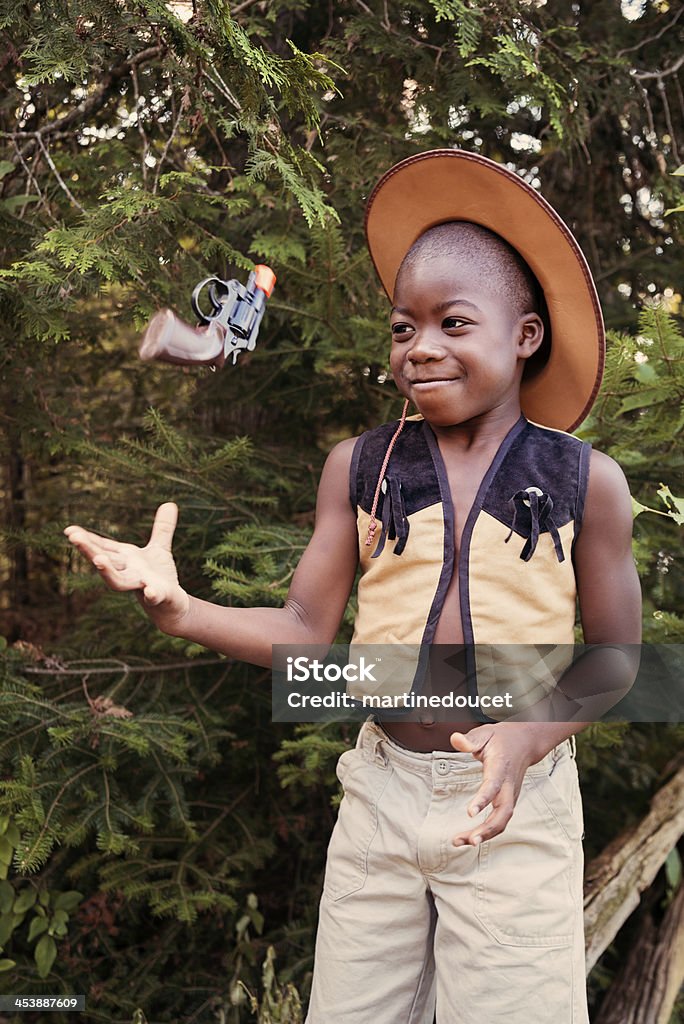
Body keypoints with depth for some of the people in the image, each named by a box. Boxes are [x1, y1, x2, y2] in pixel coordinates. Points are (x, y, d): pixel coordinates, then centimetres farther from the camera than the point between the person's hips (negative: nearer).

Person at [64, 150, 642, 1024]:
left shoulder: (584, 482, -6)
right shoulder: (359, 468, -2)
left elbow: (613, 655, 0)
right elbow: (305, 631, -3)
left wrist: (531, 735, -18)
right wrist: (180, 609, -20)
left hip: (515, 807, -1)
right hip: (382, 789, 2)